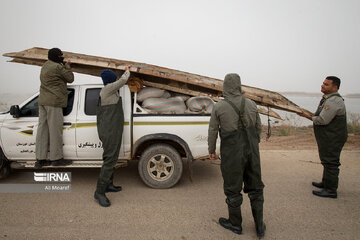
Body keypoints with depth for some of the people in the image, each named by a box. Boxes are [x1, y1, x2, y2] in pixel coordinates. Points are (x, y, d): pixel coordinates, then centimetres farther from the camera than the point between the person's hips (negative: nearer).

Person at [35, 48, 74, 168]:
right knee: (55, 130, -4)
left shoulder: (45, 65, 19)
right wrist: (67, 66, 10)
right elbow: (70, 78, -1)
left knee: (43, 129, 9)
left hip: (43, 101, 10)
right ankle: (56, 158, 4)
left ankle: (40, 159, 14)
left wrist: (65, 65, 17)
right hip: (54, 101, -9)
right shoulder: (57, 67, -10)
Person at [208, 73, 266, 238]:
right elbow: (258, 128, 9)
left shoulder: (219, 107, -10)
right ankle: (259, 226, 27)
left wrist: (211, 150, 10)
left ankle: (235, 224, 30)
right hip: (251, 151, 4)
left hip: (232, 153, -4)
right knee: (255, 187, 17)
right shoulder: (251, 104, 0)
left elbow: (213, 131, -3)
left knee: (233, 189, 12)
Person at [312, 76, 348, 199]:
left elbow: (322, 120, -25)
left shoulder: (333, 101, -22)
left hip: (333, 139, -11)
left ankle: (331, 190, 6)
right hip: (328, 137, 11)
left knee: (330, 162, -3)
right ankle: (325, 183, 36)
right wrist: (315, 117, 5)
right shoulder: (327, 99, 13)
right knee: (327, 161, 21)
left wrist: (313, 118, -7)